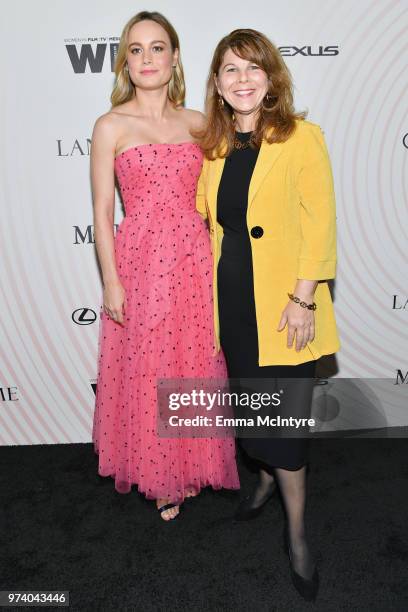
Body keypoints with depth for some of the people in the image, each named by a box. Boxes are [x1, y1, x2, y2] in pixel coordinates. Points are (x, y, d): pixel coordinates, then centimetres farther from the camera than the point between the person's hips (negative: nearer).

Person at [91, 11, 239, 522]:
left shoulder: (196, 123, 10)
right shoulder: (111, 126, 0)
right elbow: (102, 212, -2)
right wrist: (111, 281, -8)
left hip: (195, 260, 3)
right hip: (140, 262, -3)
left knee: (194, 368, 11)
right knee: (146, 372, 6)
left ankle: (189, 467, 35)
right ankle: (158, 478, 29)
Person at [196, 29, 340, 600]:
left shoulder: (301, 136, -7)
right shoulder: (216, 146, 9)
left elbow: (320, 224, -11)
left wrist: (303, 299, -16)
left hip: (282, 302, -5)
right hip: (231, 298, 5)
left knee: (283, 417, 0)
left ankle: (297, 535, 21)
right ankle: (265, 477, 46)